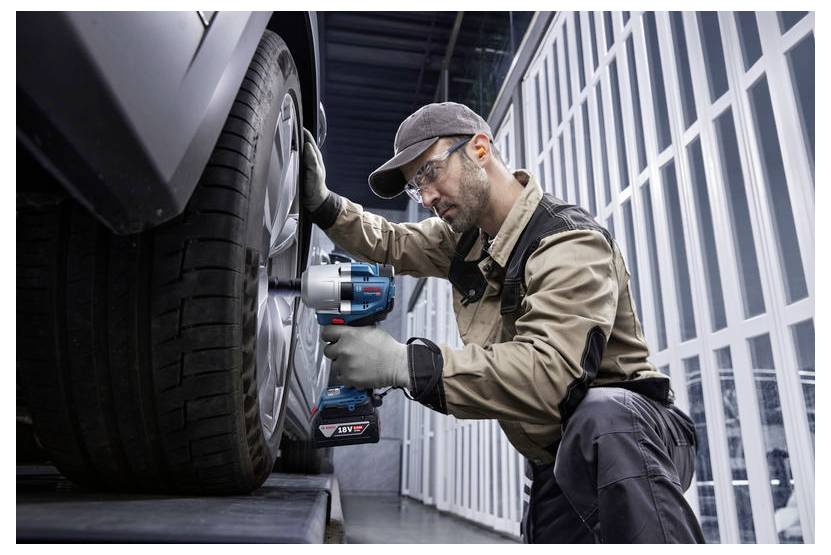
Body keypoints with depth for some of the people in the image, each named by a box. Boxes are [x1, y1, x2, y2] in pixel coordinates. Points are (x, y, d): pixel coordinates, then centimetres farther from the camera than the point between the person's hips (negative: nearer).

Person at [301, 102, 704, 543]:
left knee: (601, 417, -39)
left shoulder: (570, 243, -23)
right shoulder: (467, 233, 5)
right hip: (555, 458, 7)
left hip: (627, 434, -7)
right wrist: (322, 203, -2)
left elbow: (548, 371, -37)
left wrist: (405, 363, -42)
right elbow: (390, 243, 16)